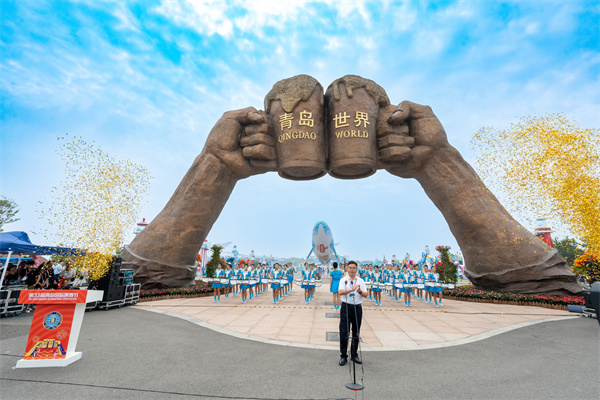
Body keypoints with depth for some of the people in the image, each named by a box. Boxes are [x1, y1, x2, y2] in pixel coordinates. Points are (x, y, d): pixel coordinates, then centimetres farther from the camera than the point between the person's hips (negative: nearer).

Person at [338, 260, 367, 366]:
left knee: (356, 333, 13)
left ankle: (354, 354, 29)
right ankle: (343, 356, 15)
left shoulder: (361, 281, 6)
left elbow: (365, 295, 1)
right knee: (344, 332, 1)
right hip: (346, 307, -3)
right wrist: (352, 289, -32)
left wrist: (360, 291, -21)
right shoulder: (343, 280, -3)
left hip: (357, 307, 3)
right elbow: (341, 292, -18)